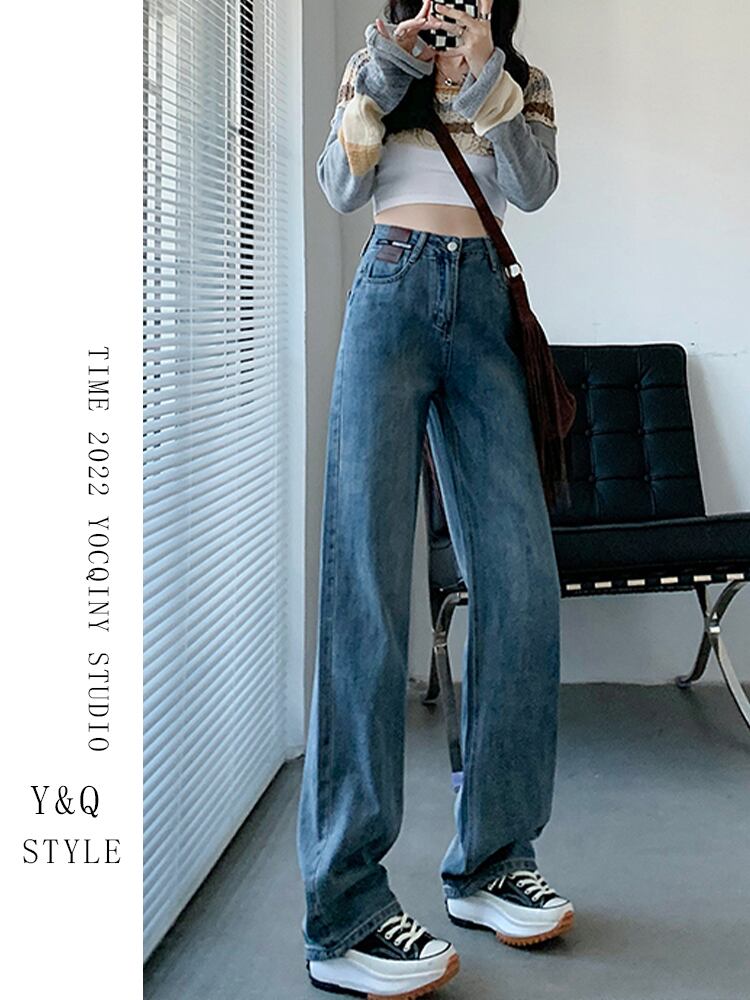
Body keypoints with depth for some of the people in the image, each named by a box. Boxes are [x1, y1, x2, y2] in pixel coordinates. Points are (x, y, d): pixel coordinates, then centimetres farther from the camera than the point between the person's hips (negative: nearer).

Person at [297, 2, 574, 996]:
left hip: (482, 313, 3)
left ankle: (491, 861, 6)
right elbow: (342, 188, 1)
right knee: (368, 589, -13)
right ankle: (345, 913, -14)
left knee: (524, 586, -8)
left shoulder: (524, 84, 16)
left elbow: (533, 185, -3)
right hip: (391, 299, -2)